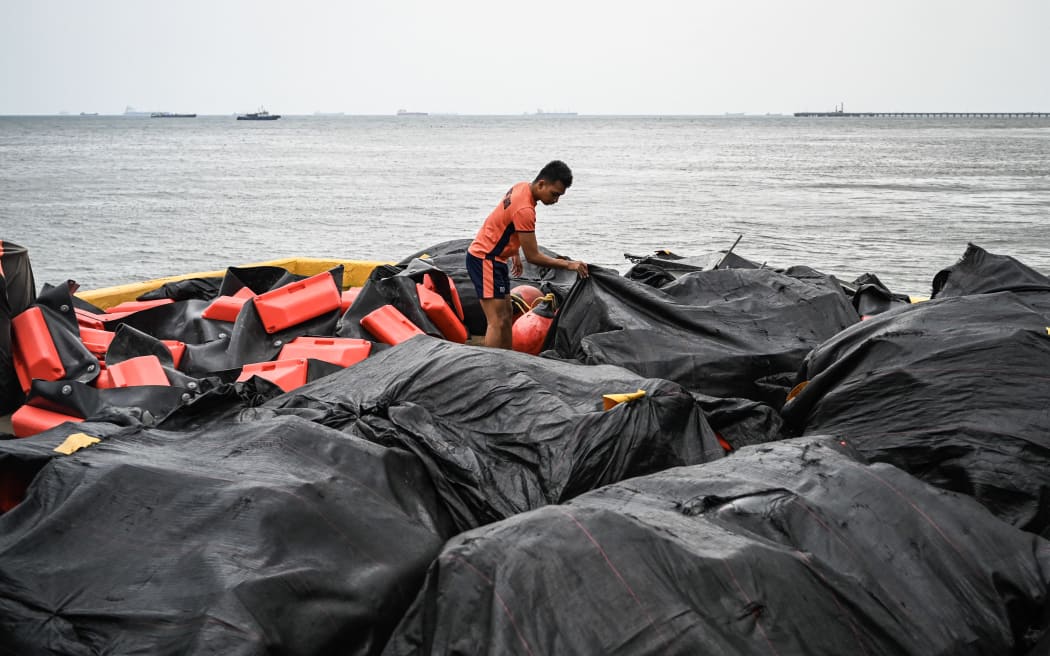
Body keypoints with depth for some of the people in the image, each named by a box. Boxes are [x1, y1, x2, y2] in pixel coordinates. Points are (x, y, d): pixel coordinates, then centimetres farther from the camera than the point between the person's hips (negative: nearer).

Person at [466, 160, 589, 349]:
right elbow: (533, 257, -22)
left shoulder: (522, 187, 2)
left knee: (507, 314, 15)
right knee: (498, 321, -15)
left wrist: (515, 253, 24)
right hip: (484, 260, -11)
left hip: (494, 258, 11)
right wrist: (568, 264, -17)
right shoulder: (524, 210, -27)